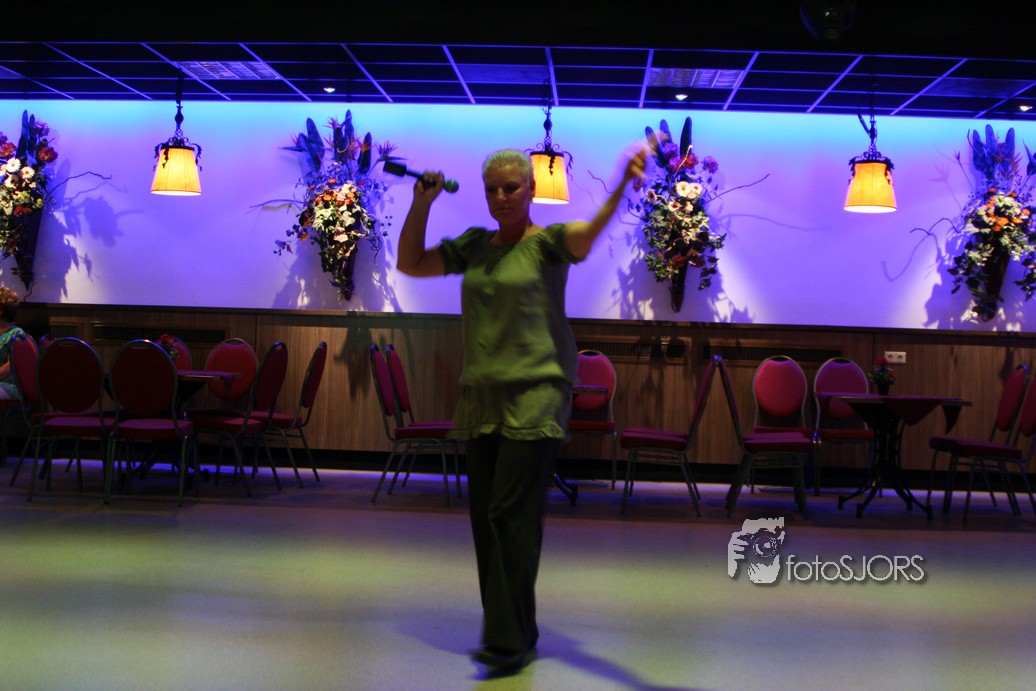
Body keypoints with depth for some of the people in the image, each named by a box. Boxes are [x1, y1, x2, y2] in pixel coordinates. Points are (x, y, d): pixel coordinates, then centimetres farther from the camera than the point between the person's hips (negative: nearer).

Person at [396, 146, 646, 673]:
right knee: (485, 518, 6)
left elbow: (591, 230, -21)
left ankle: (511, 640, -7)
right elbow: (409, 263, 21)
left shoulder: (547, 243, -1)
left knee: (512, 515, -12)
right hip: (481, 397, 6)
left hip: (535, 396, -6)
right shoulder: (474, 246, 15)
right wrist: (421, 204, 9)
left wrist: (622, 185, -40)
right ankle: (509, 630, 16)